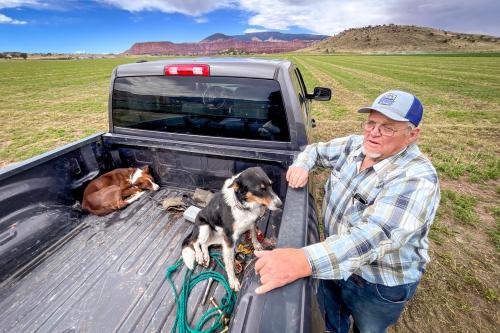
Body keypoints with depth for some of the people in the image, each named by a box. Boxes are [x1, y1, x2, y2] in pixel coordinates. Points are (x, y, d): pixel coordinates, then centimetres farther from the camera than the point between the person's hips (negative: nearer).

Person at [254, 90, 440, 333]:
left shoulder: (417, 178, -29)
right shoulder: (354, 145, -8)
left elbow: (377, 234, -43)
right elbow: (317, 150, 7)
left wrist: (305, 261, -57)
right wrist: (302, 165, -18)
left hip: (380, 285, -5)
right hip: (335, 259, 6)